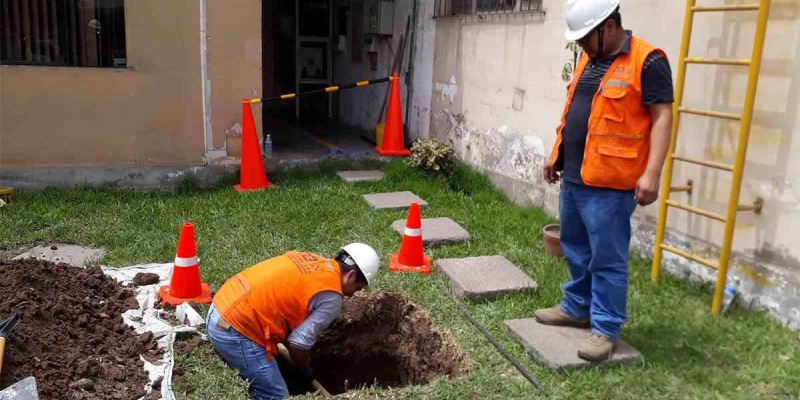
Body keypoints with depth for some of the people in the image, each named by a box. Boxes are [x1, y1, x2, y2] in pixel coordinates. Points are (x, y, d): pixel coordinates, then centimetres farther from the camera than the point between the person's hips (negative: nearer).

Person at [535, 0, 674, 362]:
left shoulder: (647, 62, -11)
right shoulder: (589, 60, 14)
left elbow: (662, 117, -15)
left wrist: (652, 173, -22)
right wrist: (557, 154, 22)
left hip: (609, 184, -8)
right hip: (573, 176, 9)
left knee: (607, 259, -1)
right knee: (576, 250, 18)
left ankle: (606, 328, 11)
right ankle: (576, 307, 33)